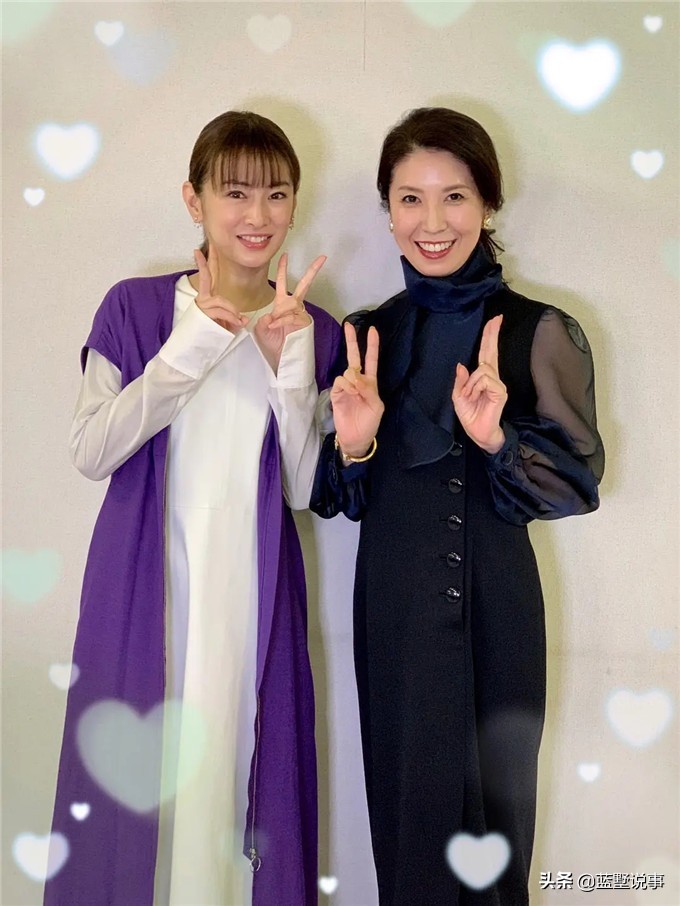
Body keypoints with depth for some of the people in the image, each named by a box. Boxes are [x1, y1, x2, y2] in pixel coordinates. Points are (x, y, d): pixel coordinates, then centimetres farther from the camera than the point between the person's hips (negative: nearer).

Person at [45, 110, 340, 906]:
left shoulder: (312, 332, 5)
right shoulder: (135, 309, 2)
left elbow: (305, 490, -2)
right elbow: (90, 452, -8)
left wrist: (289, 363, -13)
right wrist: (191, 349, -15)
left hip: (253, 597, 1)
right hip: (143, 590, 0)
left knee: (240, 775, 4)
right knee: (134, 774, 4)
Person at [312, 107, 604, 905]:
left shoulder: (541, 332, -5)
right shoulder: (364, 337, 3)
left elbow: (581, 480, -6)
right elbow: (340, 501, 6)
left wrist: (497, 439, -22)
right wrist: (353, 445, -15)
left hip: (494, 606, -2)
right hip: (394, 607, 2)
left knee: (492, 803, 9)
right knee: (409, 804, 12)